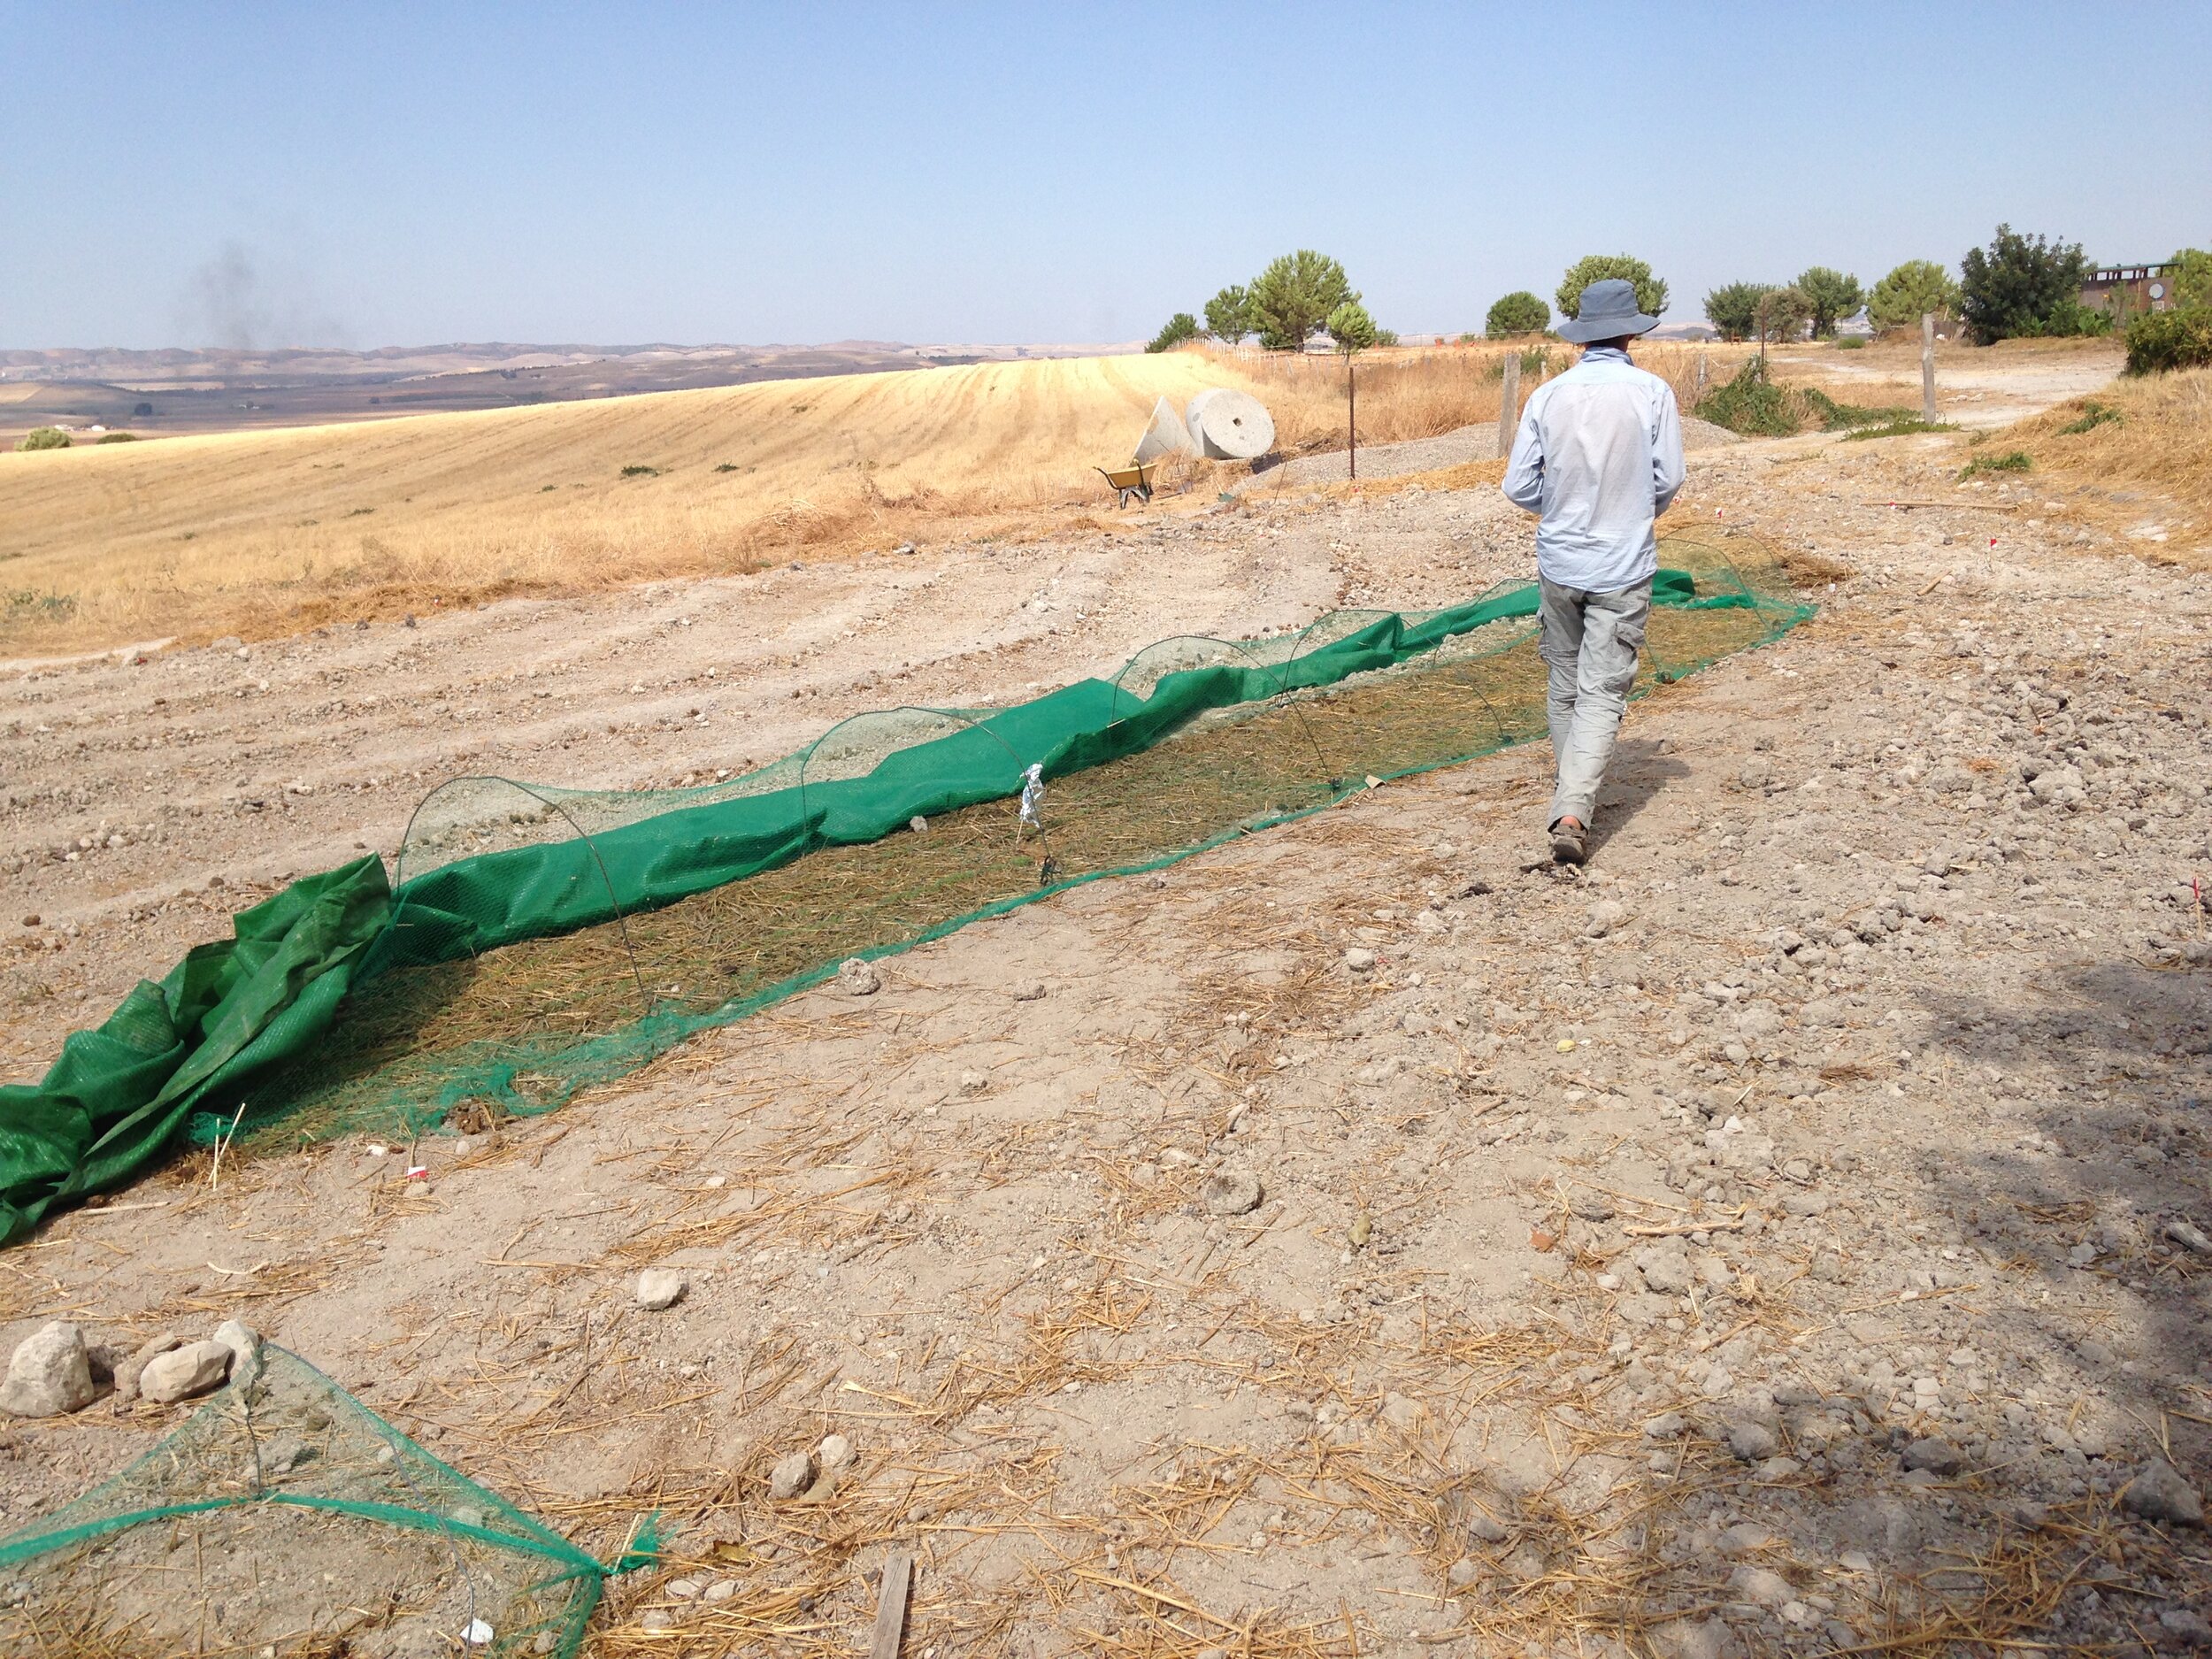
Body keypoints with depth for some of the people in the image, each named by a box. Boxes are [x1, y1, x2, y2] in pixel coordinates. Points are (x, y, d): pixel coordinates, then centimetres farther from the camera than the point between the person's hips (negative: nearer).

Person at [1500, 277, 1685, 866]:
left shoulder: (1547, 396, -2)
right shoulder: (1652, 392, -6)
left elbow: (1519, 487, -1)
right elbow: (1668, 480, -3)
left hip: (1558, 562, 2)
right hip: (1623, 568, -2)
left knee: (1564, 683, 18)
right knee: (1601, 694, -2)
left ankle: (1572, 791, 32)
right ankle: (1572, 813, -15)